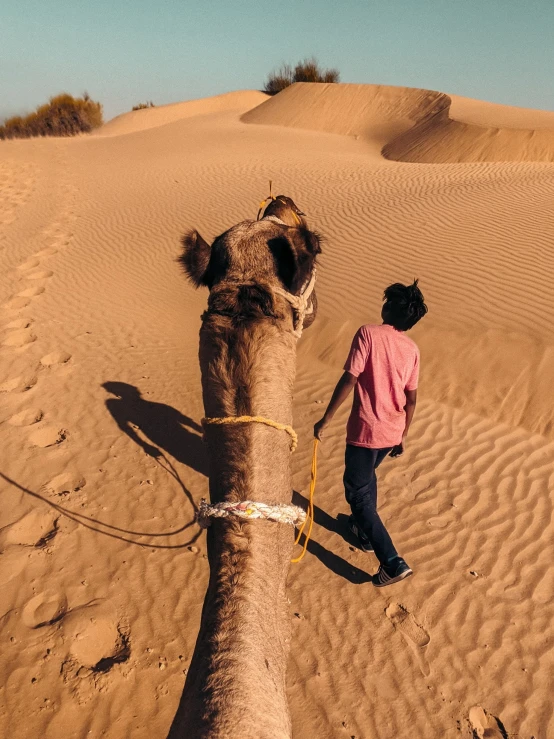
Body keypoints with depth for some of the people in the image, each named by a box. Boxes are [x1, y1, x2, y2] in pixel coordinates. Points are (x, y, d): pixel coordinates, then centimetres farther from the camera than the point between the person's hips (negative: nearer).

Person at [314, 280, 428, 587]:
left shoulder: (368, 333, -15)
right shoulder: (412, 349, 3)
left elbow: (349, 380, -20)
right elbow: (411, 399, 6)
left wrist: (326, 419, -11)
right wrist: (403, 436, 18)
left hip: (365, 431, -7)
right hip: (393, 433, 7)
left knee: (357, 491, 6)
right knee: (366, 476, 30)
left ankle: (393, 562, 4)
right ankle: (364, 527, 46)